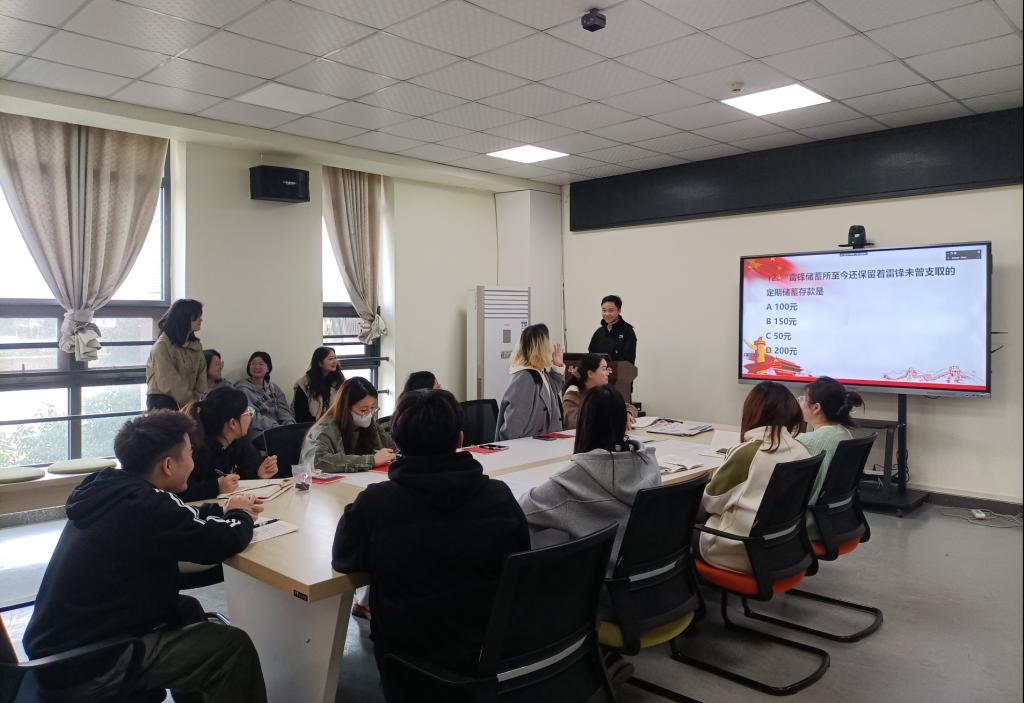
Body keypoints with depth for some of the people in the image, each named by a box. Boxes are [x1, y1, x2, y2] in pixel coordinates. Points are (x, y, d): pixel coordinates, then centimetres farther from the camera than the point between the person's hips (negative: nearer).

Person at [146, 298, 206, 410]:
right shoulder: (162, 346, -11)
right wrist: (191, 403, -14)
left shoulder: (196, 345, 10)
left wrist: (198, 402, -10)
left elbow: (201, 378, 4)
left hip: (187, 404, 6)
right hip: (163, 404, -6)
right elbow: (169, 383, -16)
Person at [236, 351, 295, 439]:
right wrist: (280, 428, -22)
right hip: (258, 432, -4)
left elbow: (284, 412, 8)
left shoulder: (274, 388, 20)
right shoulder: (242, 388, 3)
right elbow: (253, 418, -10)